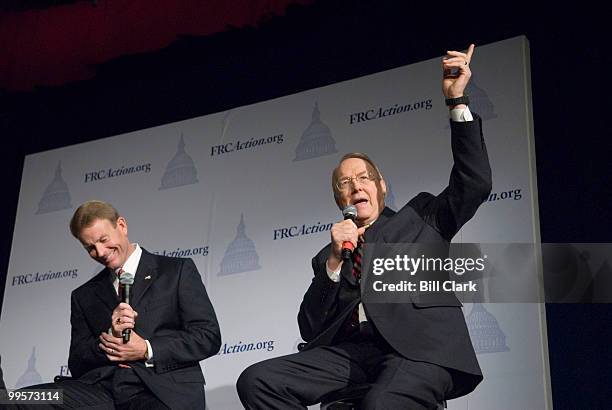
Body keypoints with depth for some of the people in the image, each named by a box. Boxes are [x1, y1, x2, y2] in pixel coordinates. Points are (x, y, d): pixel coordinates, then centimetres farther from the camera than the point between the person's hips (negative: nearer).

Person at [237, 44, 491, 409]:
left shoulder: (420, 218, 19)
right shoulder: (329, 257, 24)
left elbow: (475, 183, 4)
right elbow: (310, 330, 13)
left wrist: (457, 100, -1)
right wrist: (333, 261, -1)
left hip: (420, 346, -4)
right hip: (352, 350, 5)